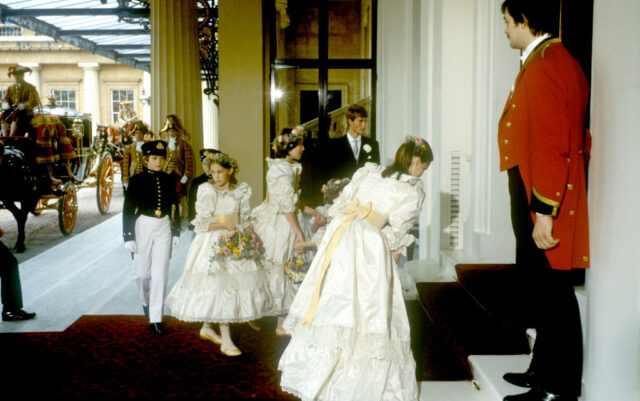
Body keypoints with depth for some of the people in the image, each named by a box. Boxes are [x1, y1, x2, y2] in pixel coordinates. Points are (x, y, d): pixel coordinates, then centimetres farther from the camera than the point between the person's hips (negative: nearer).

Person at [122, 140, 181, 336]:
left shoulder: (168, 180, 5)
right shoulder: (137, 180, -4)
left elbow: (174, 207, 12)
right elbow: (128, 210, -5)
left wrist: (176, 232, 9)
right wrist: (128, 237, -10)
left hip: (164, 228, 2)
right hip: (143, 226, -2)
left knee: (160, 275, -2)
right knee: (142, 273, 7)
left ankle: (156, 318, 4)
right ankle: (146, 302, 38)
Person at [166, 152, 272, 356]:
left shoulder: (242, 190, 7)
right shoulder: (206, 190, -5)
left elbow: (245, 220, 12)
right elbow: (201, 223, -8)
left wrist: (250, 234, -7)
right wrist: (224, 226, -21)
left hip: (236, 243, 5)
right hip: (213, 243, -5)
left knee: (238, 283, 6)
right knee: (219, 287, -10)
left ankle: (206, 328, 25)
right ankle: (226, 341, -6)